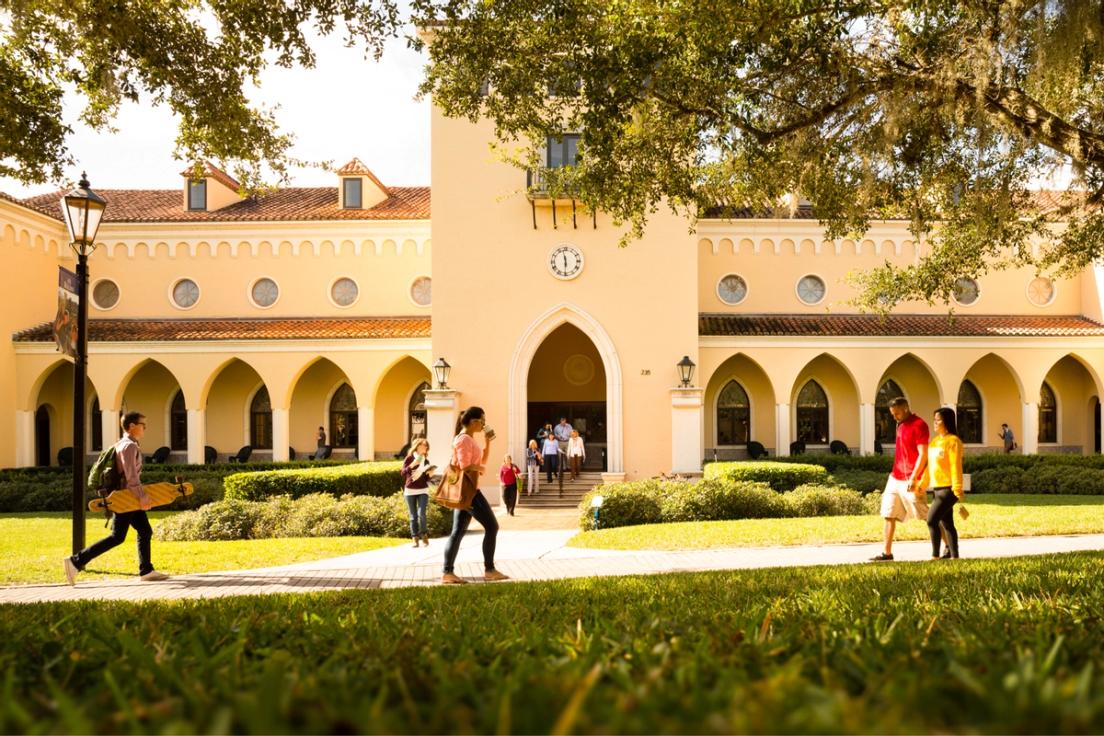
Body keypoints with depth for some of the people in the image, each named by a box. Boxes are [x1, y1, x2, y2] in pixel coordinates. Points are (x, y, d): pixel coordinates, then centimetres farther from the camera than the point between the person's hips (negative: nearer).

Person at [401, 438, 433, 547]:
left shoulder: (426, 461, 11)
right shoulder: (409, 458, 1)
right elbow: (403, 473, -10)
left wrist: (430, 474, -5)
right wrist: (413, 464, -21)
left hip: (423, 490, 2)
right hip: (410, 490, -2)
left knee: (421, 513, -15)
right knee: (413, 516, 0)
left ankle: (424, 535, 2)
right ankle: (415, 539, 4)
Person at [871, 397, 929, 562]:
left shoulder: (919, 425, -13)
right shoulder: (901, 425, 13)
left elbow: (923, 454, -18)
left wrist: (913, 478, -23)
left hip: (910, 481, -8)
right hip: (895, 478, 8)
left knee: (927, 516, -1)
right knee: (888, 516, 5)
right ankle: (887, 553, 8)